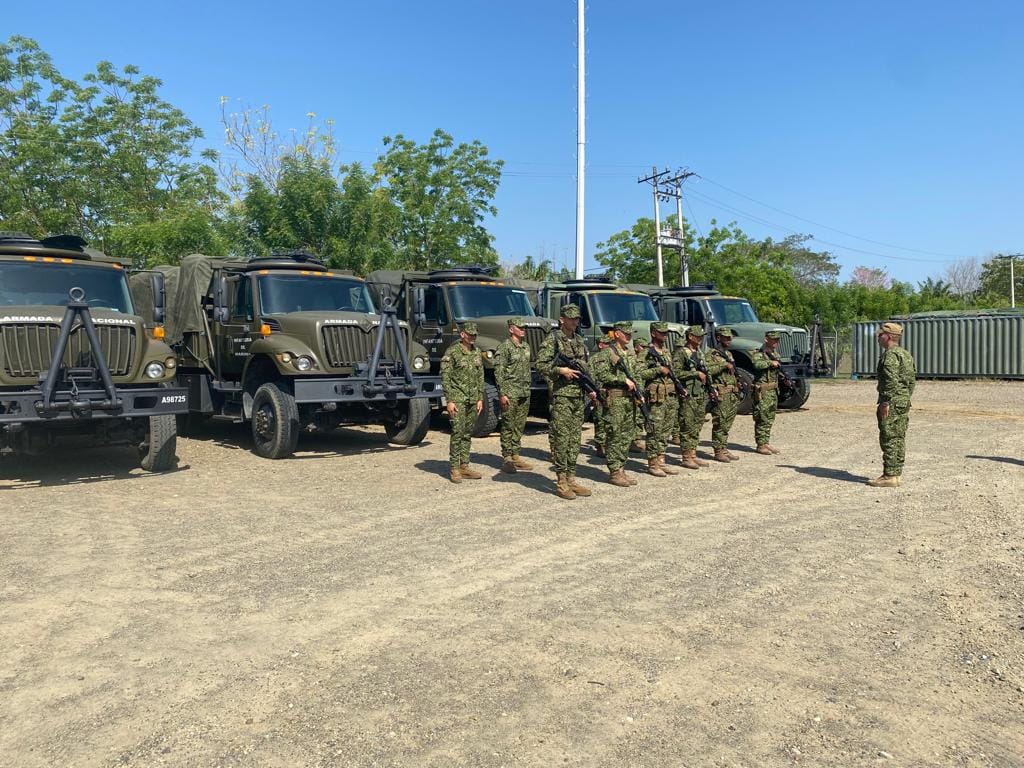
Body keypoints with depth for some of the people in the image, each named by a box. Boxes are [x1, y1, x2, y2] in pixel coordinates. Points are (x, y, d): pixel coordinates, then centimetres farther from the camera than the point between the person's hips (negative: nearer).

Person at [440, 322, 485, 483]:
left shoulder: (477, 353, 11)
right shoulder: (452, 352, -8)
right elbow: (445, 377, -10)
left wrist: (480, 399, 10)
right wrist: (449, 401, -14)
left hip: (473, 399, 6)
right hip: (458, 398, -6)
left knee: (468, 434, 9)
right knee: (457, 433, -9)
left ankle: (464, 467, 15)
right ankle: (454, 469, -4)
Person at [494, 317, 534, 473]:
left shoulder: (526, 346, 14)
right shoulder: (504, 347, -9)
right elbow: (498, 372, -13)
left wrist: (528, 391, 17)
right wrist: (502, 394, -17)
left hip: (524, 394, 7)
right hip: (510, 393, -7)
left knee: (520, 426, 10)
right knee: (508, 426, -3)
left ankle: (515, 456, 18)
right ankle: (506, 459, 2)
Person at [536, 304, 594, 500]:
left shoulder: (579, 341, 17)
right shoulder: (552, 339, -5)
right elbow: (540, 364, -10)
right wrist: (560, 370, -18)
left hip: (578, 395, 7)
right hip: (561, 395, -7)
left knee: (575, 439, 9)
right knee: (561, 438, -5)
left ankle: (572, 478, 16)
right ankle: (561, 482, 0)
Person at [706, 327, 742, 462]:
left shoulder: (729, 354, 19)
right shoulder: (711, 354, -8)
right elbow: (707, 370, -24)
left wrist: (736, 382, 14)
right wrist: (724, 365, -23)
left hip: (732, 395, 8)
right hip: (720, 395, -8)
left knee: (727, 424, 12)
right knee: (719, 424, -5)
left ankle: (724, 449, 18)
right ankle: (718, 452, -1)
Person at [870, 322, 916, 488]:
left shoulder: (890, 354, -15)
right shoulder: (906, 354, 17)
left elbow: (891, 381, -23)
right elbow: (912, 379, 20)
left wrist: (885, 402, -21)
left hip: (892, 402, -10)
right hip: (904, 401, 10)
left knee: (889, 439, -8)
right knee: (899, 438, 12)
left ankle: (889, 476, -7)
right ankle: (897, 473, 16)